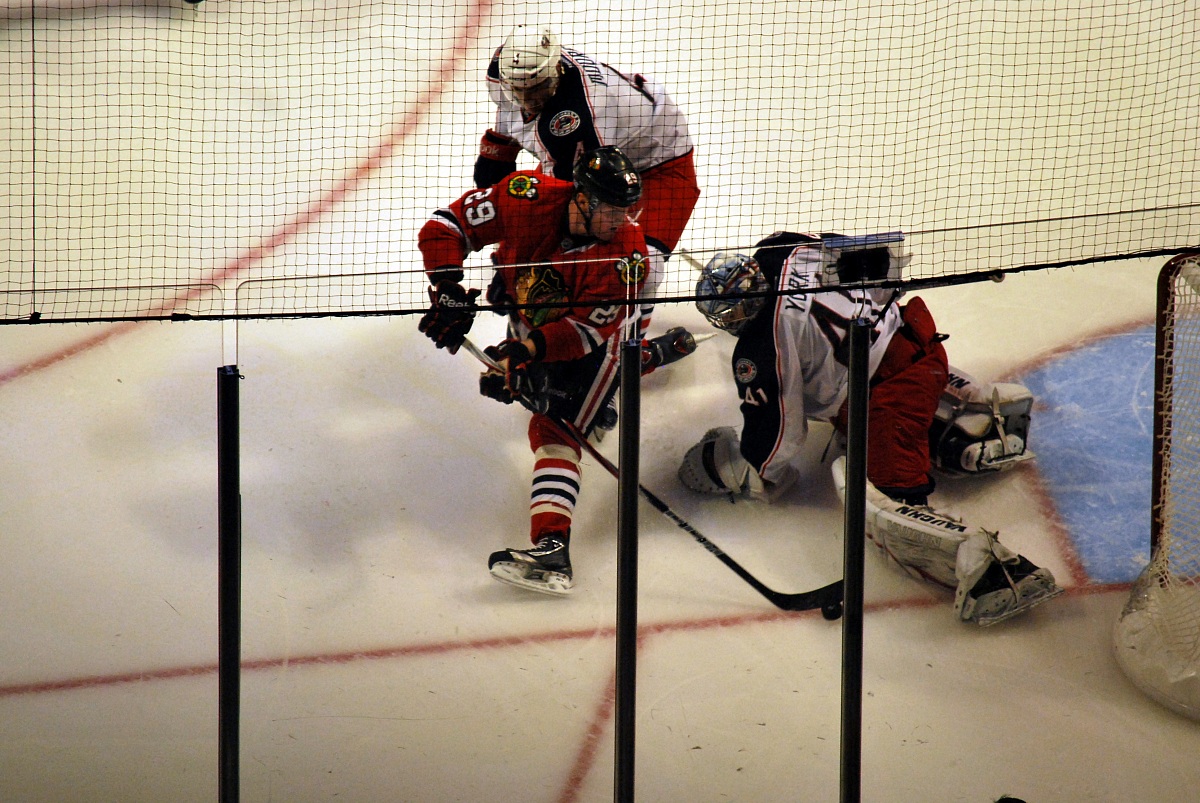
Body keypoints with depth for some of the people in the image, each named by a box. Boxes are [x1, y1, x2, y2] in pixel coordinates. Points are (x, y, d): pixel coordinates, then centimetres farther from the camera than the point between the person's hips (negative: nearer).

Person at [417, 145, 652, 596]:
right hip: (530, 314, 5)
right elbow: (444, 227, -21)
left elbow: (584, 330, -32)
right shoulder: (528, 200, -29)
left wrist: (528, 351, -45)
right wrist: (448, 290, -32)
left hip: (598, 332, -5)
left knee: (555, 427, -21)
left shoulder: (625, 254, -33)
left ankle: (551, 546, -36)